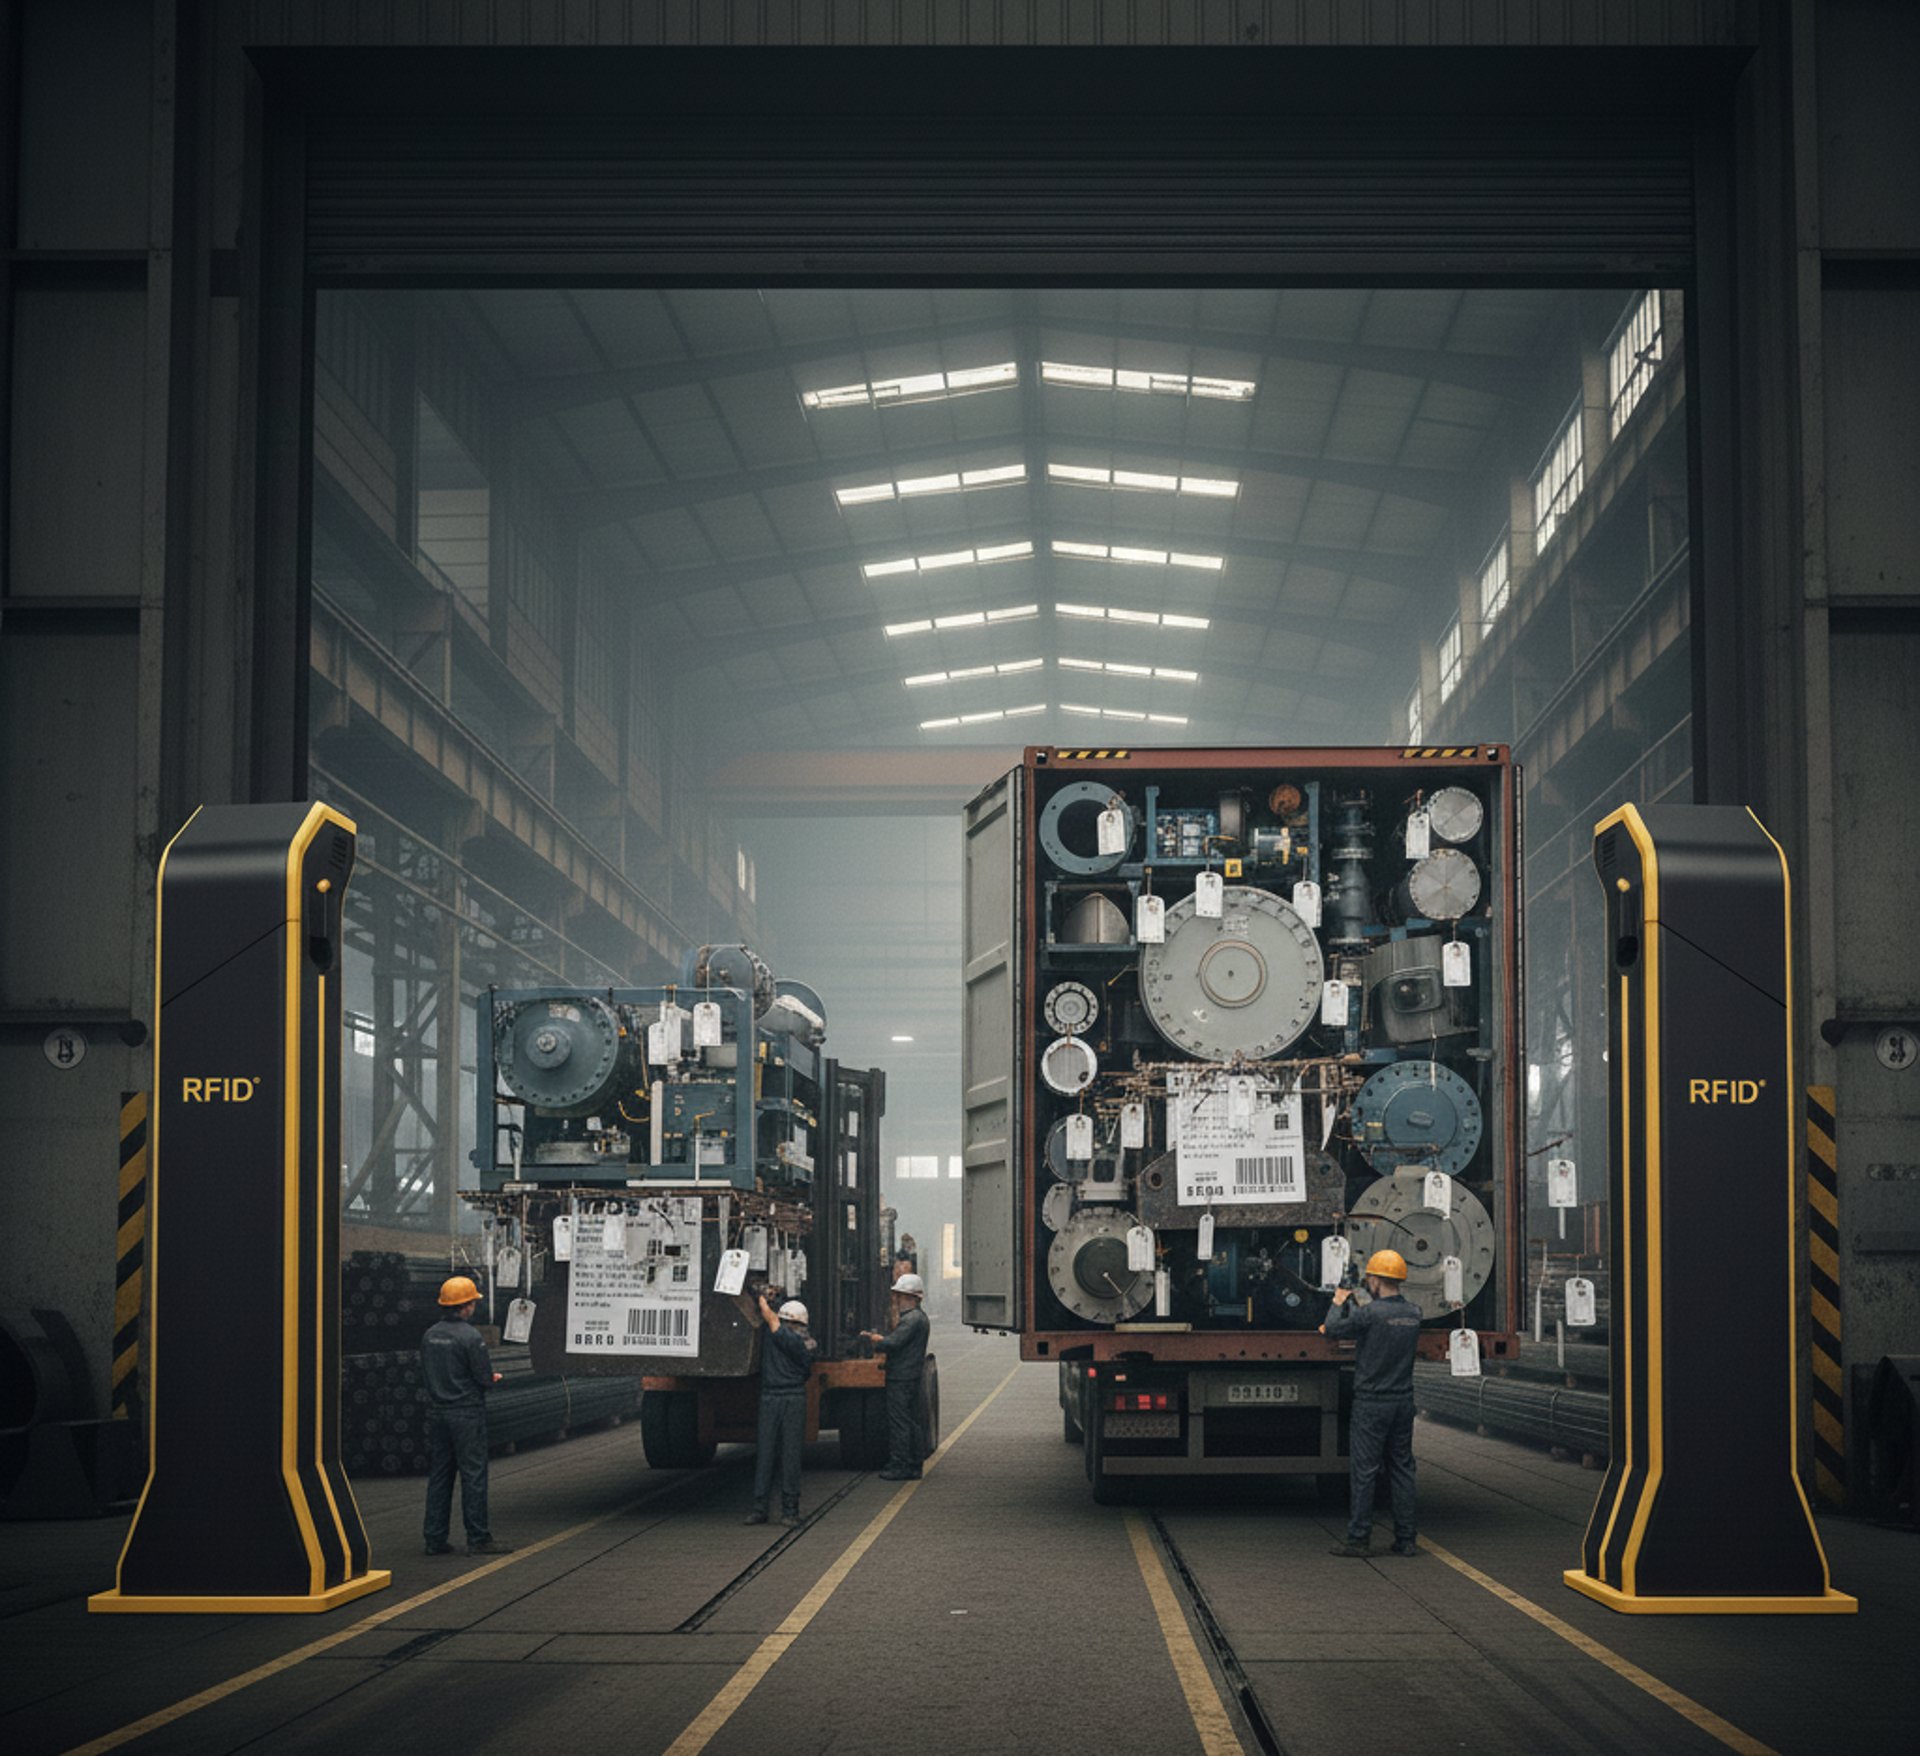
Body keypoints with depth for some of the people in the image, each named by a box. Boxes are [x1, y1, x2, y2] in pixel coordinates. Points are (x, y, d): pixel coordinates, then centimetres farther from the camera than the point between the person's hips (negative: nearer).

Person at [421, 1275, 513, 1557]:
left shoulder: (429, 1336, 7)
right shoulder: (469, 1337, -15)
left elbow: (426, 1374, 13)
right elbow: (485, 1378, -14)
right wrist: (491, 1379, 10)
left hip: (437, 1412, 7)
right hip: (466, 1413, -7)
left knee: (438, 1475, 10)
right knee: (473, 1475, -1)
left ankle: (435, 1539, 11)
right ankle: (478, 1539, 1)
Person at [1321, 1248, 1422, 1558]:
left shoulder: (1371, 1313, -17)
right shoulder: (1413, 1312, 4)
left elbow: (1333, 1329, -5)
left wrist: (1338, 1304, 14)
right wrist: (1350, 1305, 28)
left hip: (1372, 1403, -6)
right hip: (1404, 1401, 6)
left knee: (1365, 1471, -1)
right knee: (1402, 1469, 10)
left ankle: (1358, 1539, 2)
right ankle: (1406, 1539, 11)